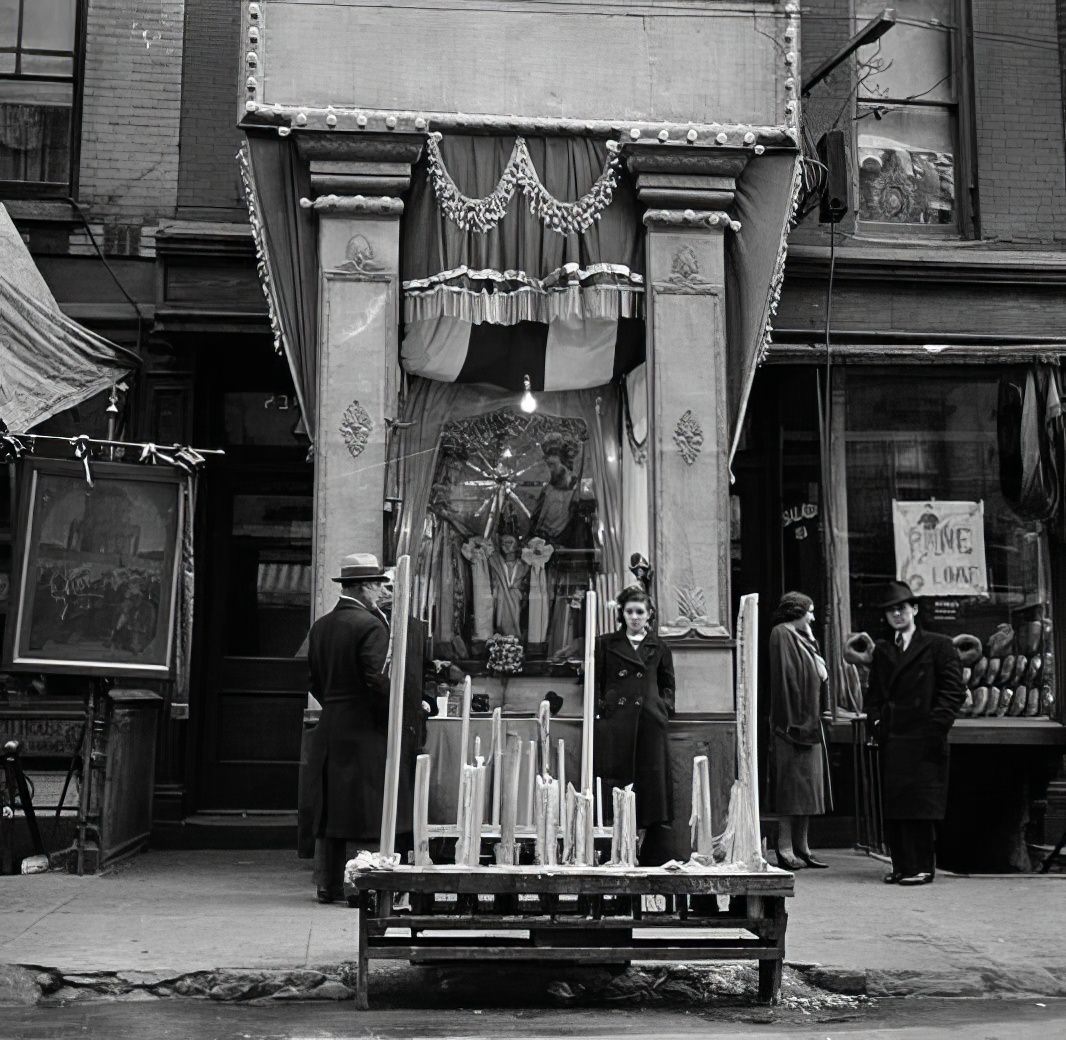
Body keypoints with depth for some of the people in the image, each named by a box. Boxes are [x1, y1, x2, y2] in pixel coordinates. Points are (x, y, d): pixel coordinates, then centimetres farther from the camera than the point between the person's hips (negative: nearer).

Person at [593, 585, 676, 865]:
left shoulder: (659, 648, 14)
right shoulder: (606, 644, 11)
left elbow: (668, 685, 20)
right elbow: (596, 683, 10)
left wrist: (664, 707, 5)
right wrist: (601, 708, -2)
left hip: (650, 725, 1)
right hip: (615, 727, -1)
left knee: (653, 788, -2)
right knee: (616, 791, -4)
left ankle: (657, 860, 3)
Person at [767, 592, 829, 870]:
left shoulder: (800, 638, 18)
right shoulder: (781, 635, -11)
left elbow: (821, 675, 16)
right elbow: (784, 679, -19)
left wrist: (811, 642, 10)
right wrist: (793, 722, -22)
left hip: (809, 723, 10)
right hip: (793, 722, -10)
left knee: (806, 790, 11)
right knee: (794, 787, -7)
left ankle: (801, 848, 16)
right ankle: (785, 849, -3)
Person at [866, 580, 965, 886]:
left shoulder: (938, 646, 2)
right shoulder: (882, 651, 17)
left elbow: (954, 690, -3)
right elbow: (874, 692, 20)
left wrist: (935, 724, -11)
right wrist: (875, 722, 5)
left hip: (923, 741, -5)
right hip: (891, 740, 5)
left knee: (920, 807, -5)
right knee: (892, 807, 4)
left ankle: (922, 867, 3)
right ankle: (900, 865, 11)